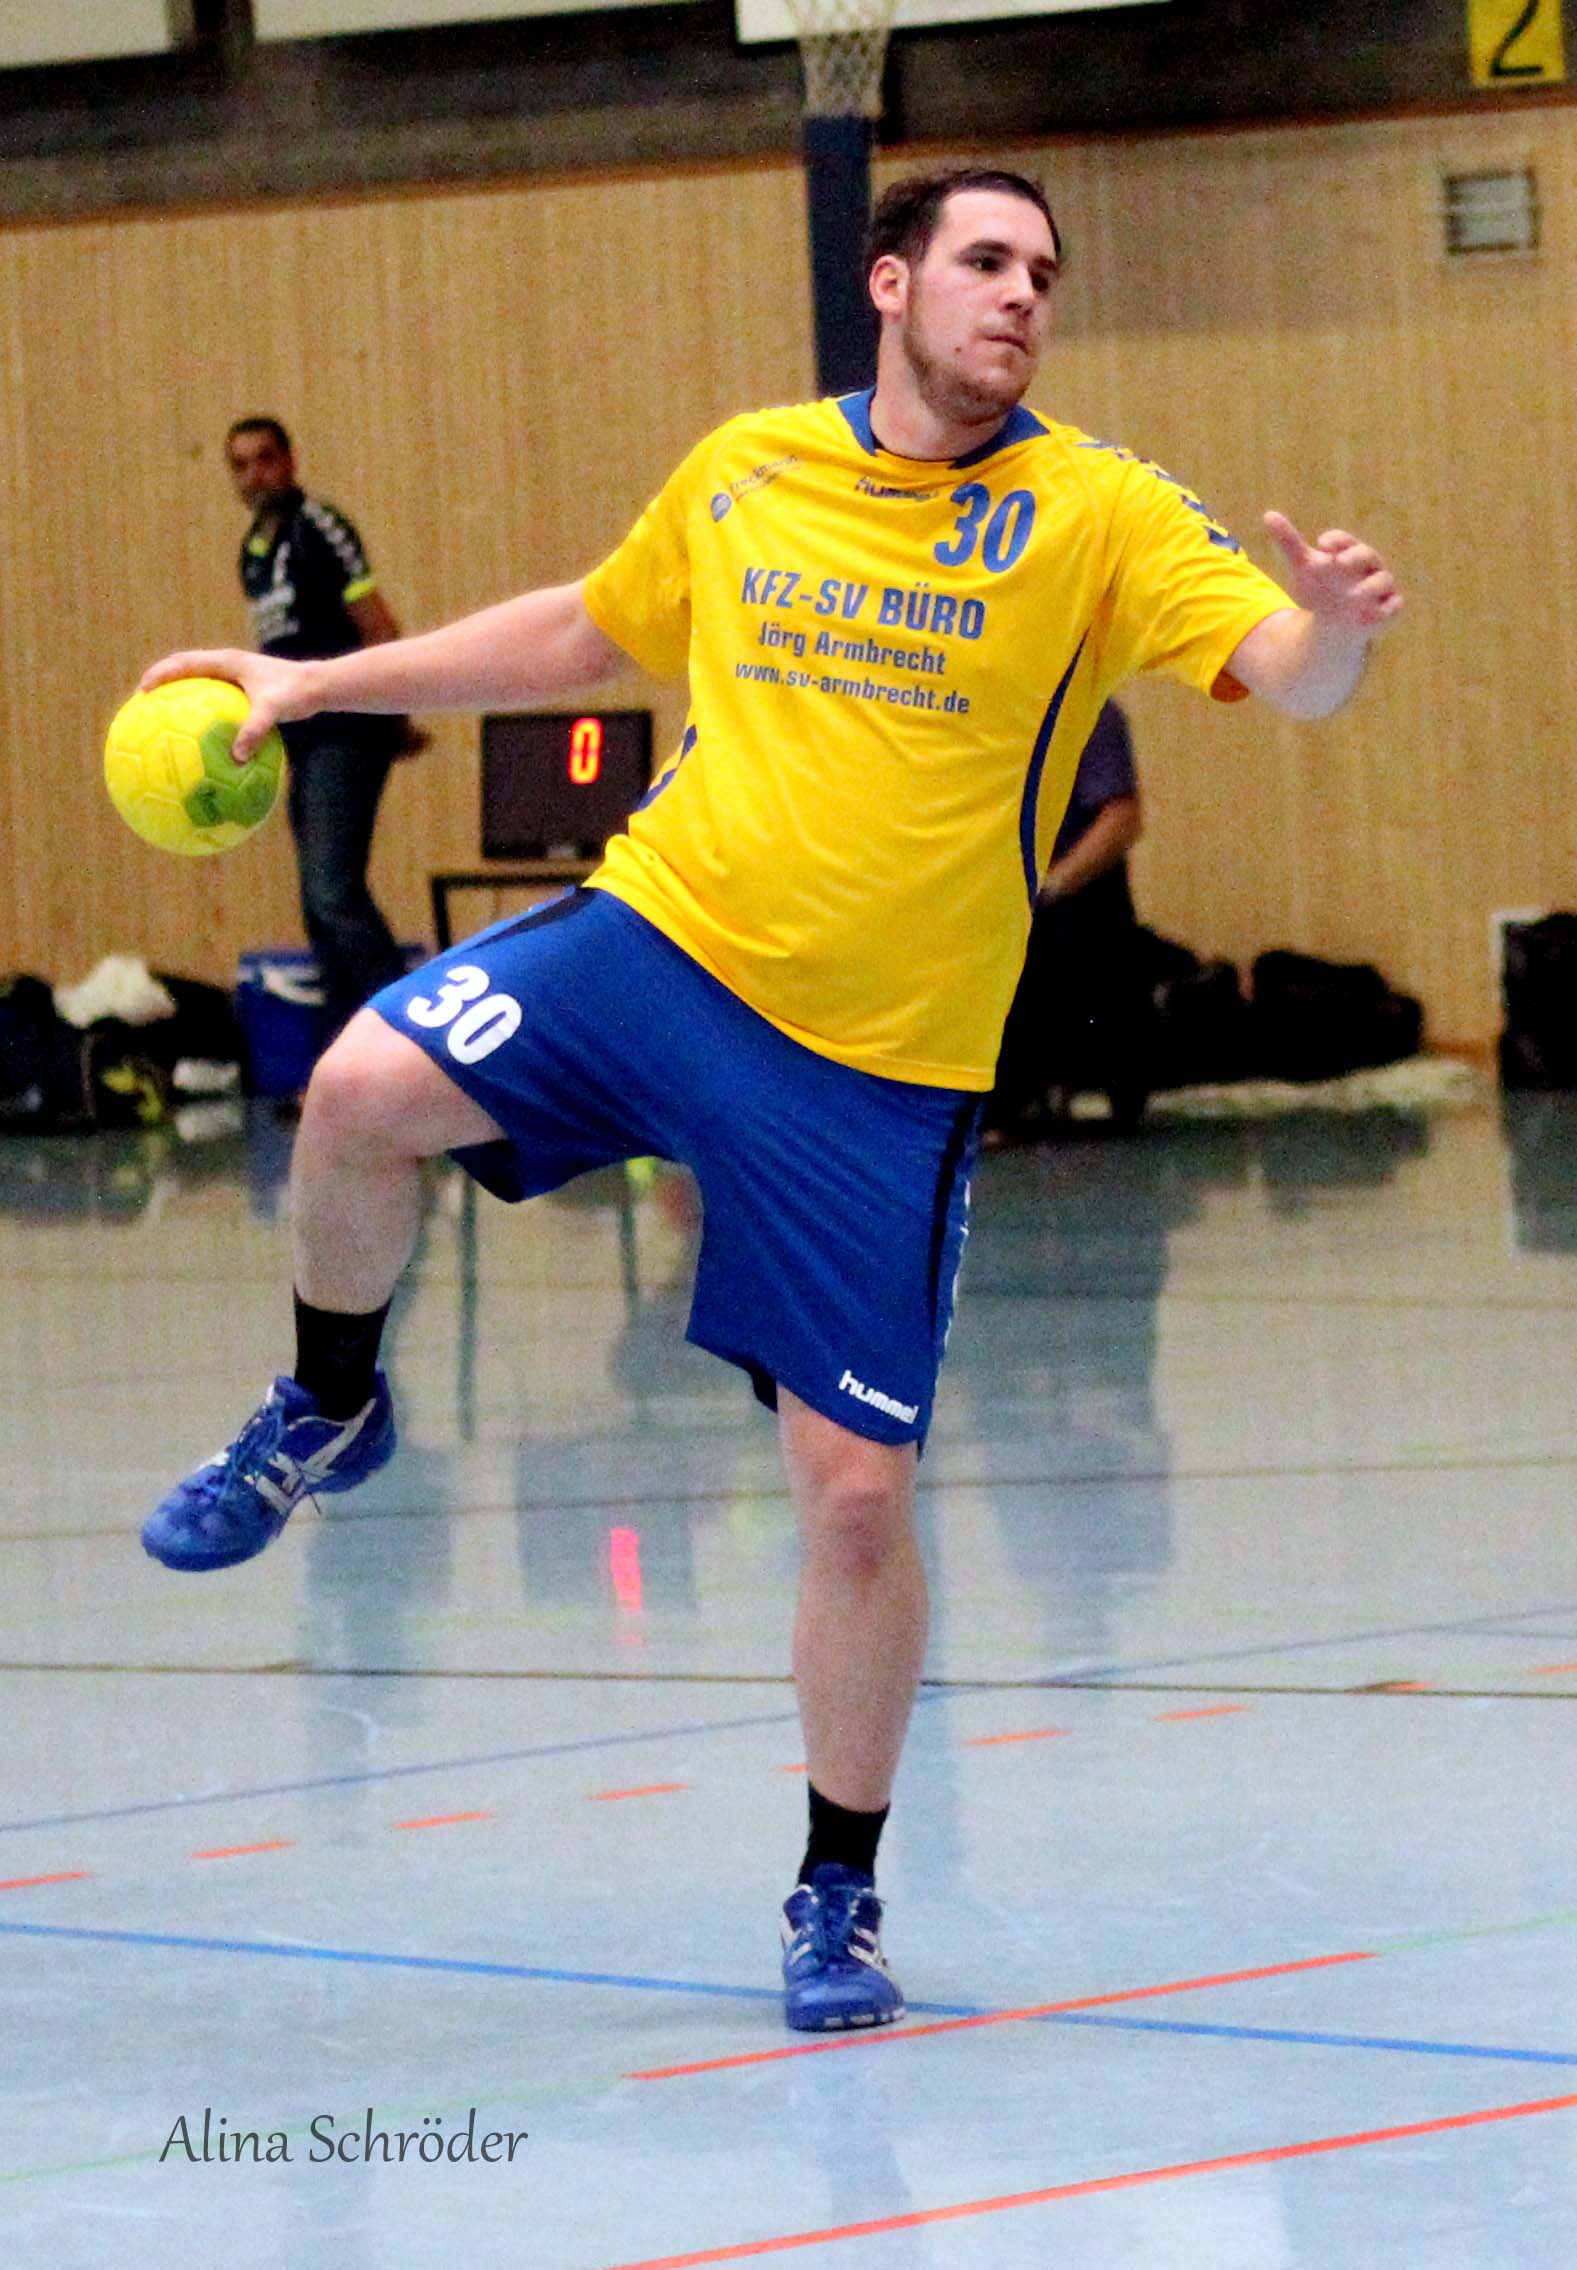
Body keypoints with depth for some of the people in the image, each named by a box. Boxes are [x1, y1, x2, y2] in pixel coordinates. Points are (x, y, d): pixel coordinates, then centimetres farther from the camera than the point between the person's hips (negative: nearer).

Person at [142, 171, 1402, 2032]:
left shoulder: (1094, 511, -4)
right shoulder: (745, 471, 7)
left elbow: (1285, 671, -16)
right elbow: (585, 632, 24)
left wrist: (1334, 627, -40)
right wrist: (319, 683, 22)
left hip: (884, 1065, -2)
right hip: (662, 939, 2)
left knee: (857, 1492, -3)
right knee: (364, 1090, -24)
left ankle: (838, 1896, 17)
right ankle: (327, 1408, 8)